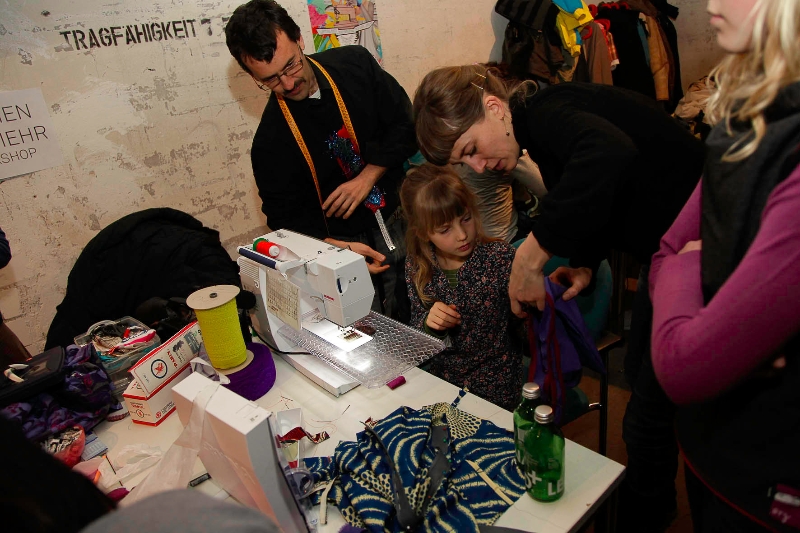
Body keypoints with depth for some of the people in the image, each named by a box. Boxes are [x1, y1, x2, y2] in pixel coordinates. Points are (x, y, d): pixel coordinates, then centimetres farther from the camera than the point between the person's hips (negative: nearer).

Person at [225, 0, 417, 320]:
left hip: (408, 217, 3)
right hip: (354, 245, -2)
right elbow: (285, 215, -7)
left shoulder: (355, 65, -4)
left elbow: (406, 124, -1)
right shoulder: (271, 139, -11)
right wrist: (336, 246, -23)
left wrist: (367, 177, -14)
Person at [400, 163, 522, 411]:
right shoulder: (417, 266, -5)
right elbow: (416, 336, 4)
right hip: (442, 375, 3)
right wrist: (428, 323, -18)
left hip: (496, 381, -3)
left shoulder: (499, 256, -13)